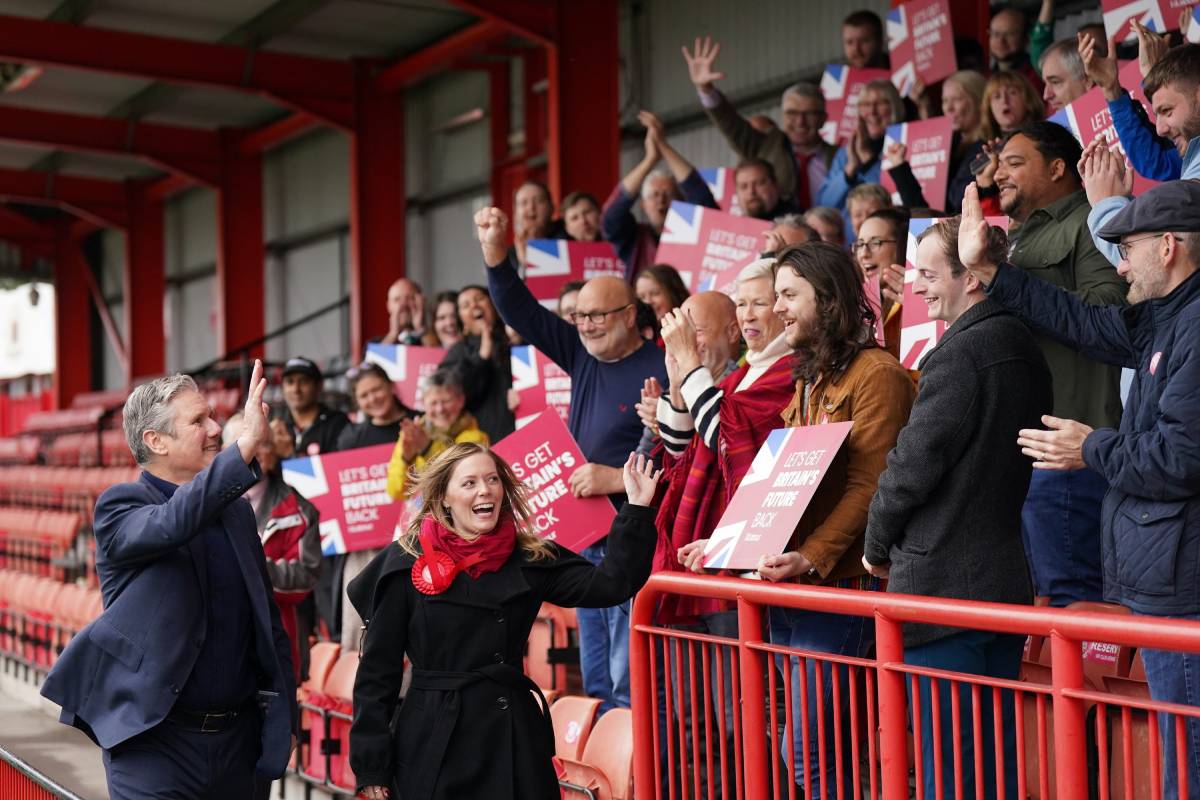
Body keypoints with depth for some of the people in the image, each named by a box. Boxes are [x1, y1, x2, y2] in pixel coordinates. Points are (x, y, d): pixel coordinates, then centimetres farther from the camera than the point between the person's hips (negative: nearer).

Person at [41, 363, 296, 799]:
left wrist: (284, 715, 11)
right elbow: (171, 524, -31)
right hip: (155, 741, -5)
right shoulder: (120, 506, -6)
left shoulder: (236, 510, 11)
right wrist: (246, 446, -39)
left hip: (237, 737, 5)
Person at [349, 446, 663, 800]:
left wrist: (636, 508, -14)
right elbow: (378, 669, -2)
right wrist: (371, 764, -4)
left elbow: (610, 583, -6)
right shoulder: (406, 564, -4)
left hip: (514, 737, 3)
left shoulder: (530, 559, 4)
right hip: (434, 746, -2)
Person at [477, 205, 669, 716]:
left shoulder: (660, 373, -13)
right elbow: (522, 314, 12)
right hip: (586, 540, 9)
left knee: (630, 685, -10)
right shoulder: (583, 357, 10)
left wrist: (618, 479, -21)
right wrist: (494, 251, 1)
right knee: (595, 682, 14)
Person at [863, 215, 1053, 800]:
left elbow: (914, 462, -17)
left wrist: (878, 544, -1)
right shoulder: (1022, 346, 12)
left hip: (944, 585, -9)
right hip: (1008, 578, 9)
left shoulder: (959, 353, -17)